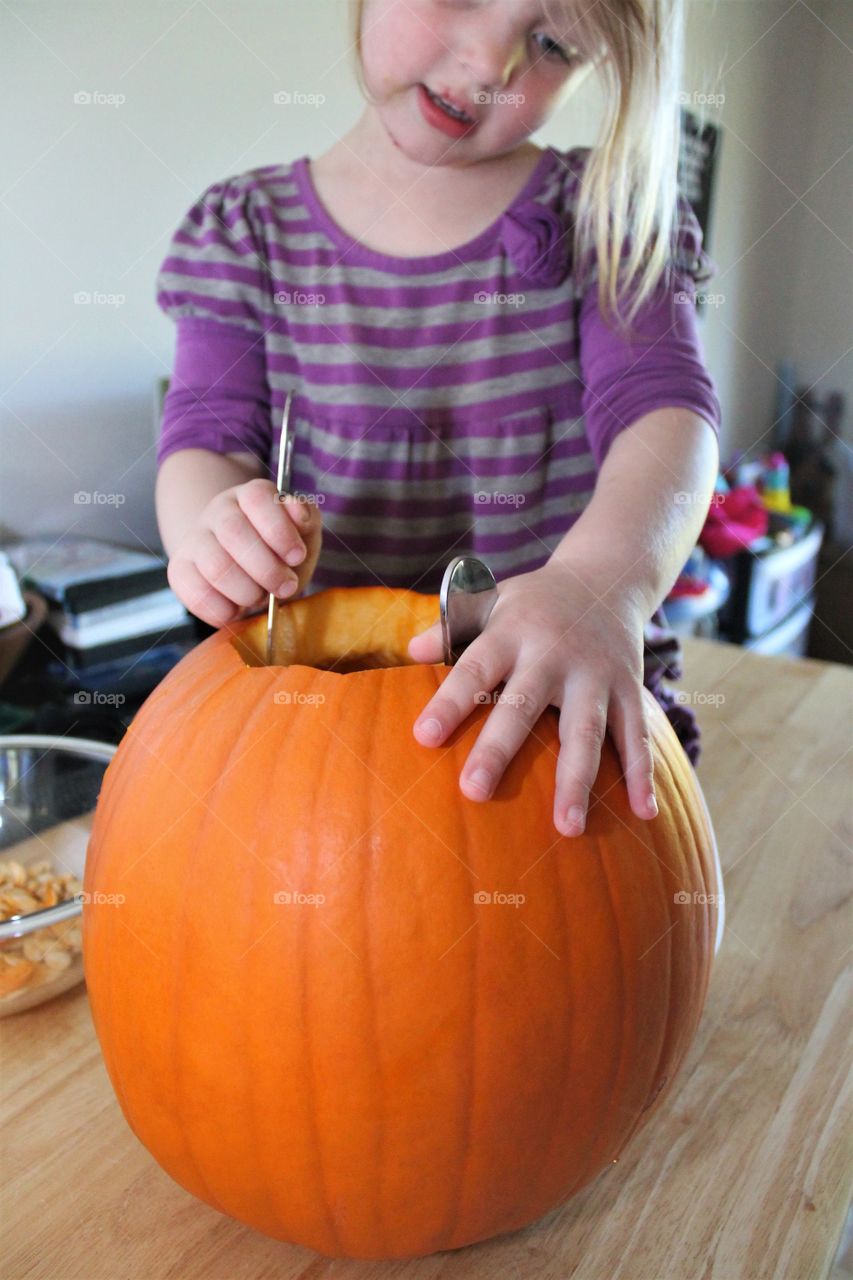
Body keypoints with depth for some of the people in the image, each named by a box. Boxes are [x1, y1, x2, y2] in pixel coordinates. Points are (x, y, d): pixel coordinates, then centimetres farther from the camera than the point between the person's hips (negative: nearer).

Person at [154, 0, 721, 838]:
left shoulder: (600, 216, 2)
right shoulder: (246, 229, 6)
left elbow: (663, 404, -13)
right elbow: (207, 434, -2)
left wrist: (601, 581, -36)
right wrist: (216, 525, -28)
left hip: (563, 695, -1)